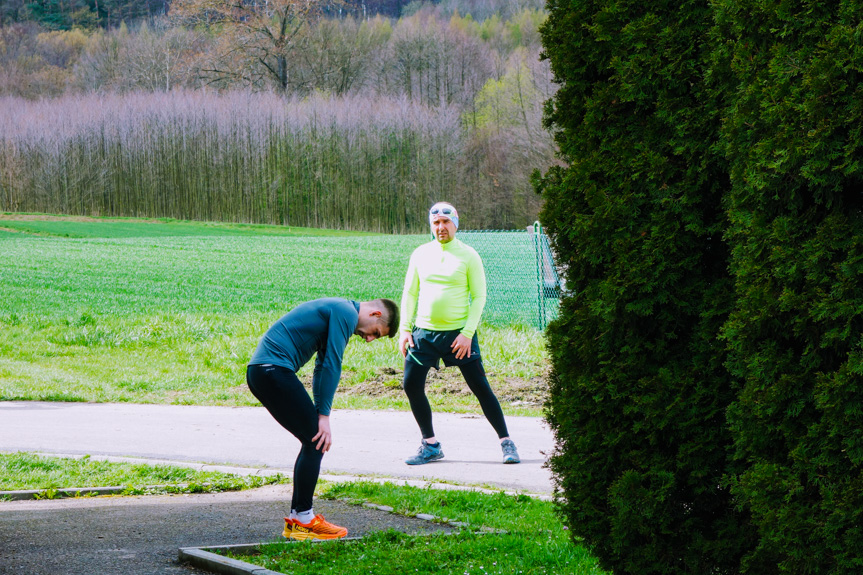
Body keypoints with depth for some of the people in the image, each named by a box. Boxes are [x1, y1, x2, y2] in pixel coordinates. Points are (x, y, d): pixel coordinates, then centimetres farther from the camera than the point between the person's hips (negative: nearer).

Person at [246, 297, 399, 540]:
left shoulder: (339, 311, 24)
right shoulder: (346, 313, -8)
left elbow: (323, 367, 26)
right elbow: (331, 366, -11)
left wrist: (318, 414, 19)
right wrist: (323, 416, -8)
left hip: (258, 372, 10)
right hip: (274, 370, -10)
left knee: (314, 442, 13)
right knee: (315, 442, -6)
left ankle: (297, 518, 15)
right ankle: (303, 519, -3)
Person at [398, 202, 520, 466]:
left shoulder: (468, 255, -3)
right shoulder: (421, 254, 8)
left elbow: (479, 296, -4)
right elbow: (410, 293, 13)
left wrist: (467, 333, -13)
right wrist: (405, 329, 4)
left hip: (458, 333, -4)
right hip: (424, 332, 4)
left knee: (480, 387, -4)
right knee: (411, 384, -3)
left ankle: (506, 442, 4)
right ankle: (430, 445, 11)